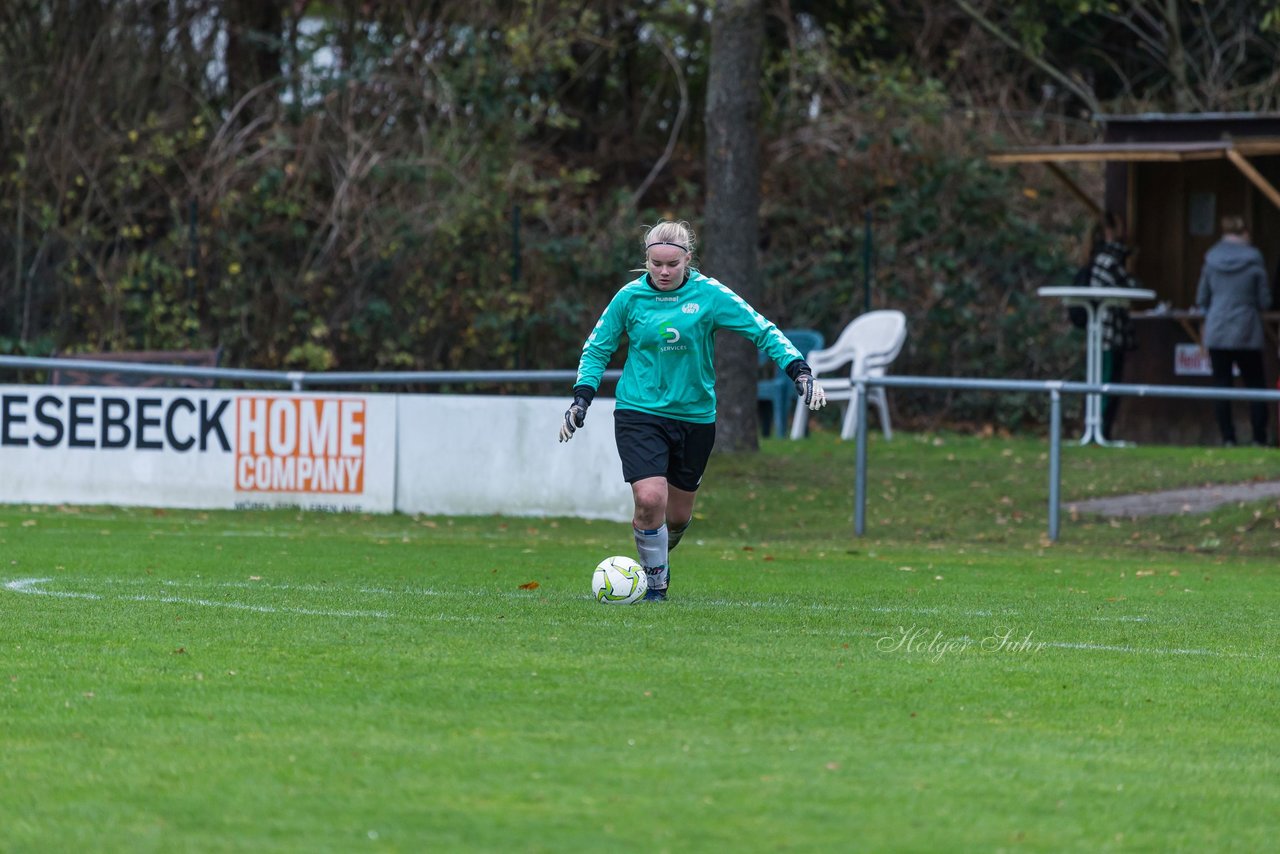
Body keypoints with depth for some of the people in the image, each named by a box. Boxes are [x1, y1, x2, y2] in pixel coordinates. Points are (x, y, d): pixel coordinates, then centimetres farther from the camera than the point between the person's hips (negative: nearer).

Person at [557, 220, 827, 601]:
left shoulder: (709, 294, -6)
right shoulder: (630, 297, -4)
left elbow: (763, 331, -3)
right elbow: (597, 348, 8)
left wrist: (799, 370, -15)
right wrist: (581, 398, -2)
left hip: (695, 414, 2)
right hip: (640, 412, -2)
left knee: (678, 514, 11)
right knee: (650, 498, -21)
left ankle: (659, 556, 44)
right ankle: (654, 580, 0)